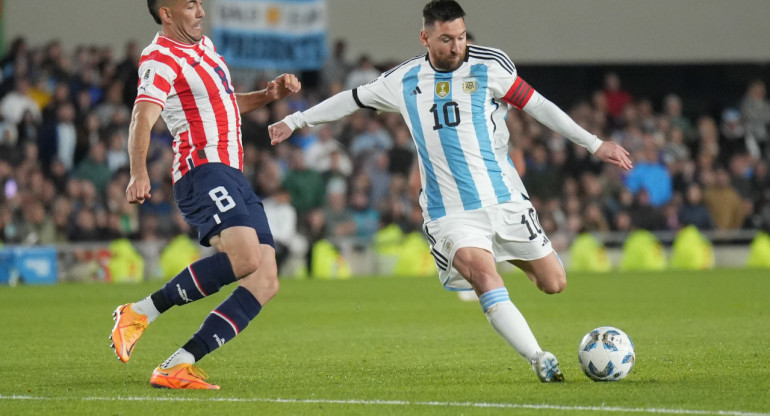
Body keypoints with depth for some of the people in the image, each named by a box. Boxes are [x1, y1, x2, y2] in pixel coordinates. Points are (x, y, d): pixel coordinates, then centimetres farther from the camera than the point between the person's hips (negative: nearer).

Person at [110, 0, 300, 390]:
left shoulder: (204, 46, 22)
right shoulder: (161, 58, -7)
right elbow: (143, 118, -22)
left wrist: (269, 94, 20)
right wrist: (139, 173, -38)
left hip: (233, 176, 9)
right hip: (204, 171, -9)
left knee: (266, 282, -3)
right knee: (245, 257, -32)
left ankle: (178, 366, -8)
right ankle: (140, 313, -19)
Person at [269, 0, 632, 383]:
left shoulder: (490, 66, 0)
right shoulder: (403, 81, 6)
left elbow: (538, 106, 2)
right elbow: (353, 100, 21)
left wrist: (594, 144, -1)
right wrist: (295, 121, 27)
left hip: (504, 200, 1)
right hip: (450, 213, -1)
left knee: (553, 283, 1)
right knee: (484, 275, -28)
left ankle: (517, 257, 35)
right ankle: (538, 359, -28)